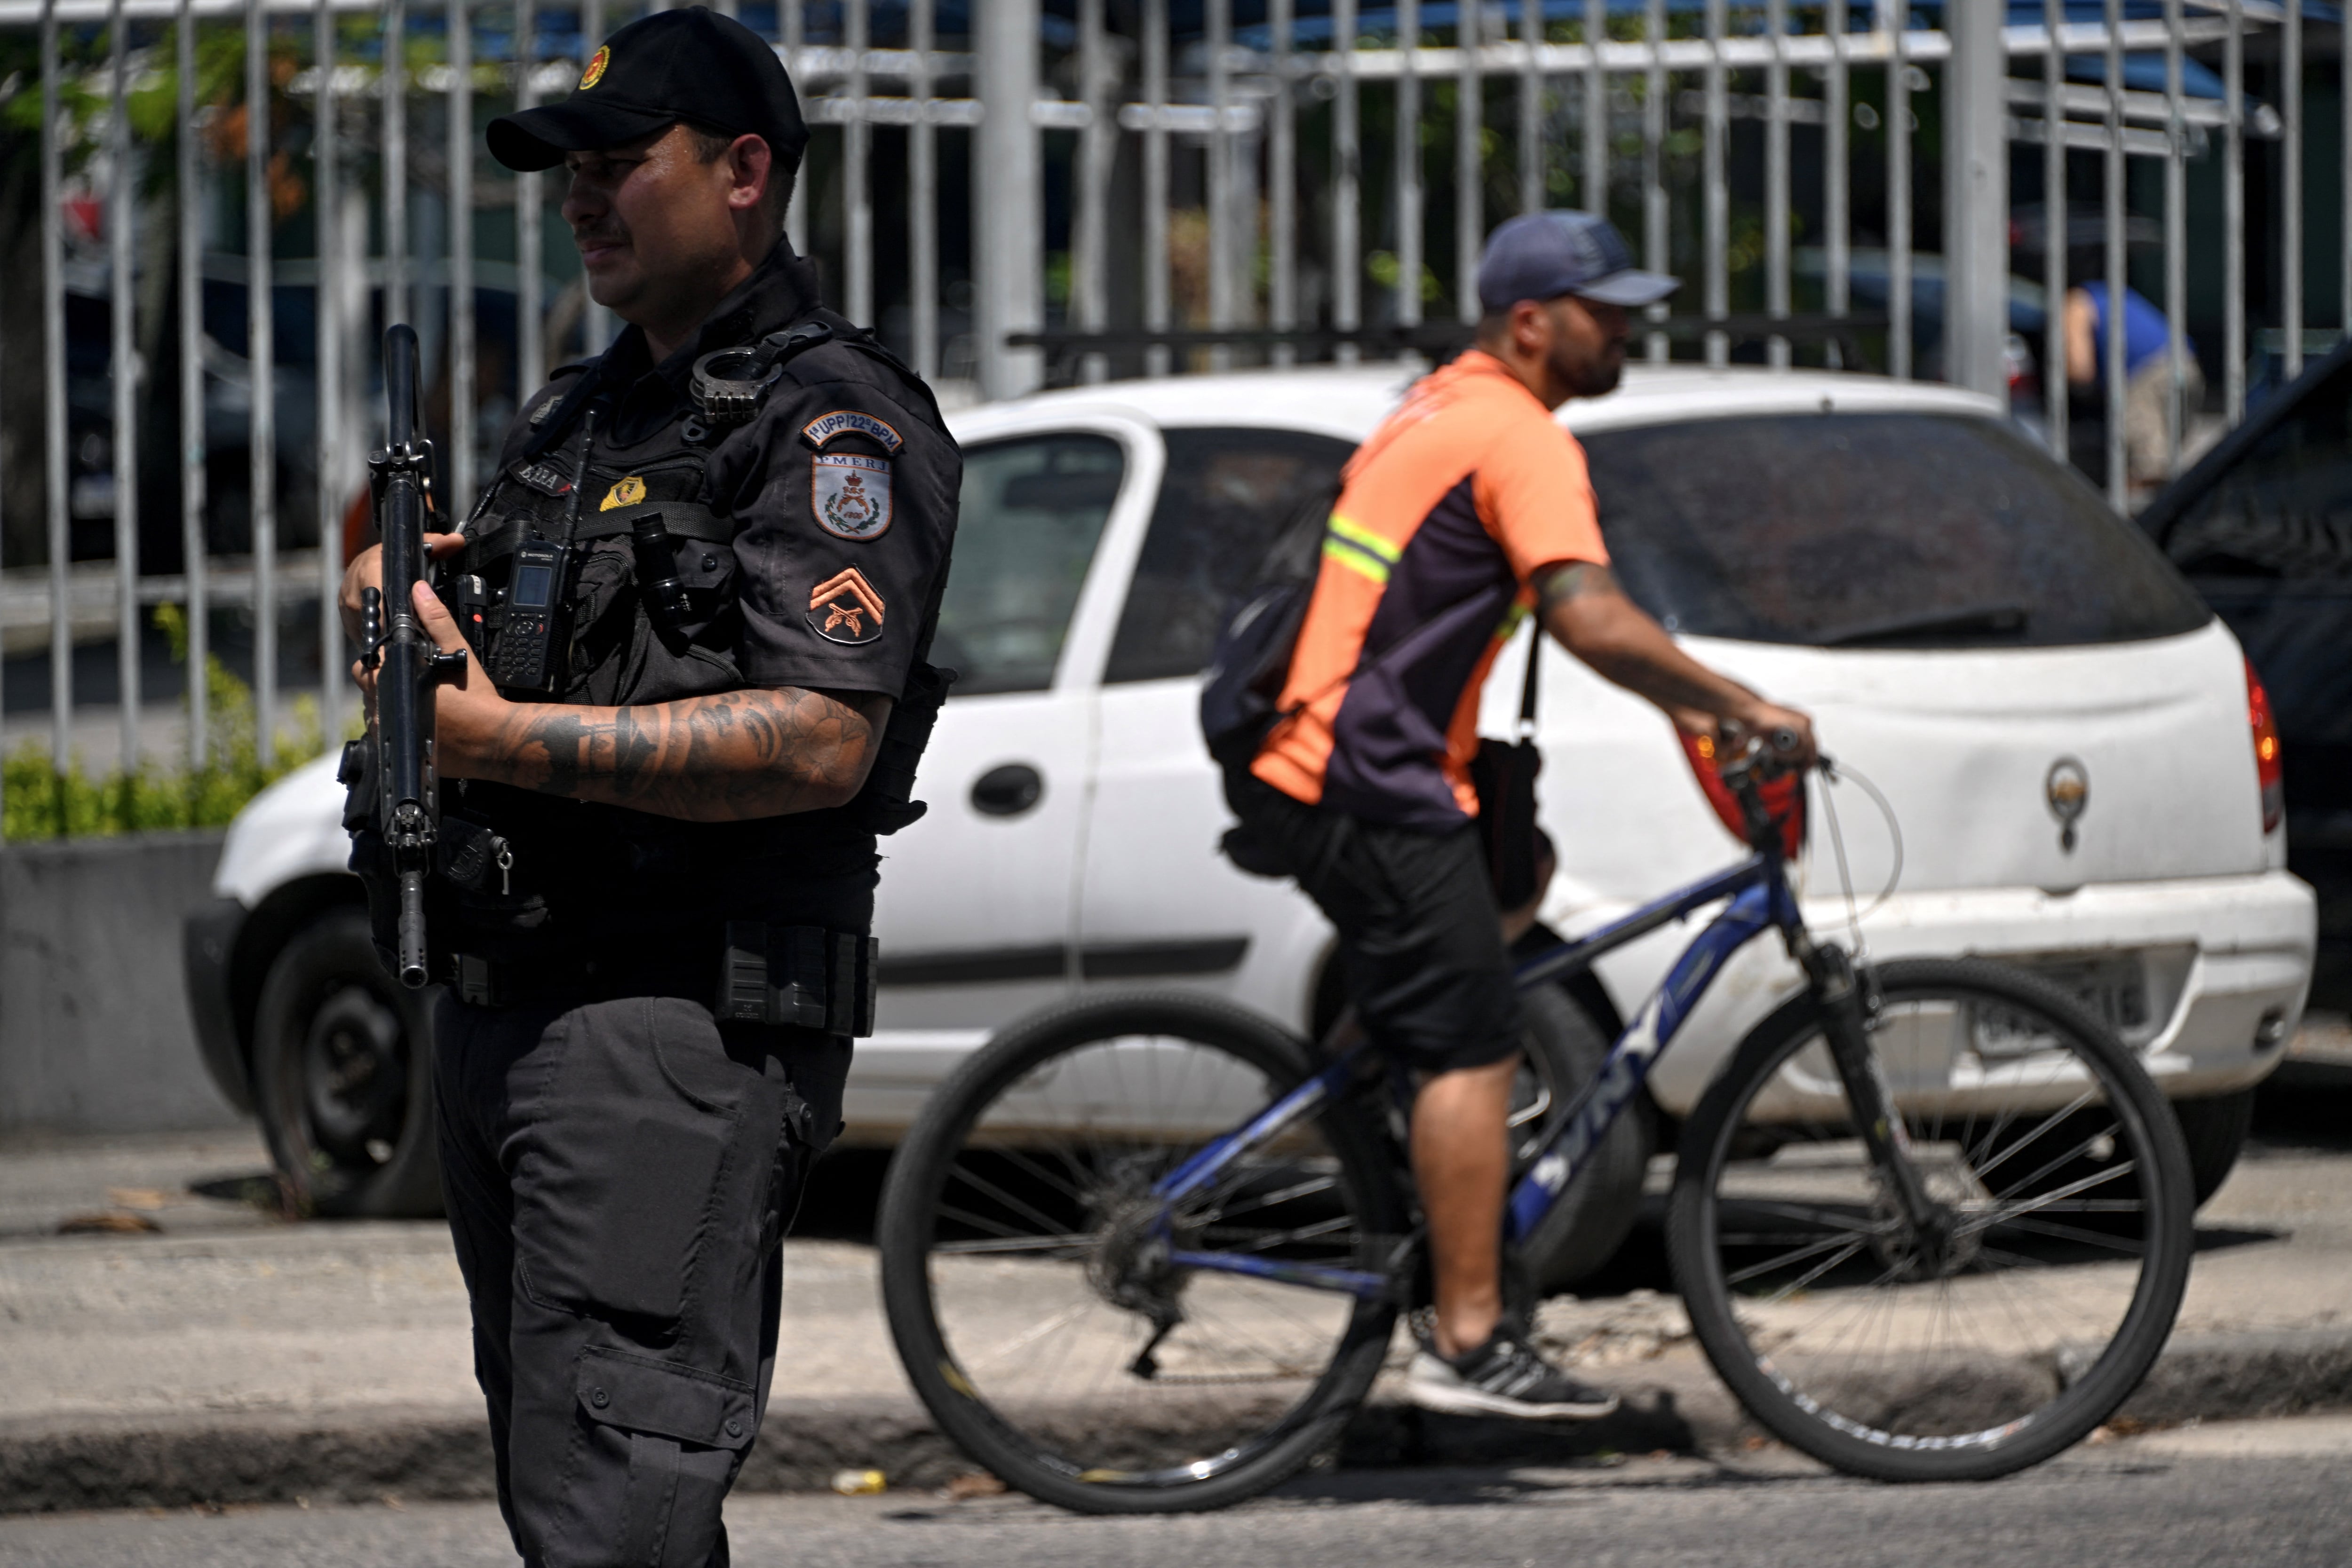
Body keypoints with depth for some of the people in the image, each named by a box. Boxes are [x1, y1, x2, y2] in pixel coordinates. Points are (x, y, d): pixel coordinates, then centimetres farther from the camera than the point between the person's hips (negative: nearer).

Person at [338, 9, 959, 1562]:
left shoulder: (836, 426, -9)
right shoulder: (577, 417, 21)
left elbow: (820, 742, -21)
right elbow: (484, 693, 28)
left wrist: (508, 738, -23)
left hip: (684, 1025, -10)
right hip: (500, 1011, 10)